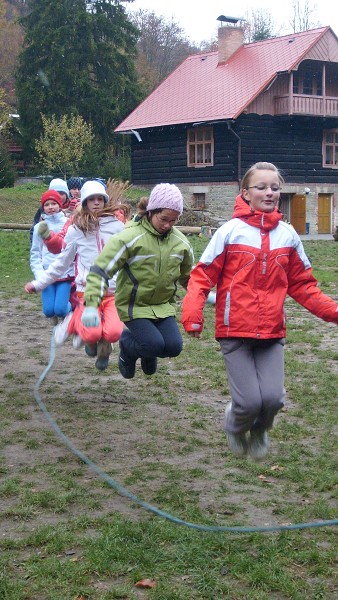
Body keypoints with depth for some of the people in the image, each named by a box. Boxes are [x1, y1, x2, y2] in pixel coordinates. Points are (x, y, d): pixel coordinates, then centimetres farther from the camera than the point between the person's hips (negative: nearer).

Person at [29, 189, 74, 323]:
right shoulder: (39, 227, 6)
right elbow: (35, 254, 7)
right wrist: (39, 275, -7)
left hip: (66, 274, -1)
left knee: (60, 310, -14)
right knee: (49, 311, -11)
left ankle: (71, 306, 22)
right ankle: (56, 323, 26)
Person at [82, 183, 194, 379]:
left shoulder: (181, 241, 0)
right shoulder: (130, 238, -19)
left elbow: (187, 276, 19)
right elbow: (100, 271, -21)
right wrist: (91, 305, -29)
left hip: (164, 304, 5)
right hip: (134, 305, -5)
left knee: (174, 346, -11)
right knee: (155, 344, -20)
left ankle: (149, 352, 25)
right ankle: (127, 343, 15)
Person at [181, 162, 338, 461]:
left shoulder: (288, 235, 3)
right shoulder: (231, 231, -7)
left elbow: (301, 284, 10)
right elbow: (202, 275, -5)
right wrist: (192, 314, -20)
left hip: (272, 331, 3)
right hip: (235, 330, -3)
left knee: (273, 398, -7)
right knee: (250, 401, -7)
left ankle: (259, 430, 29)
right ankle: (235, 427, 30)